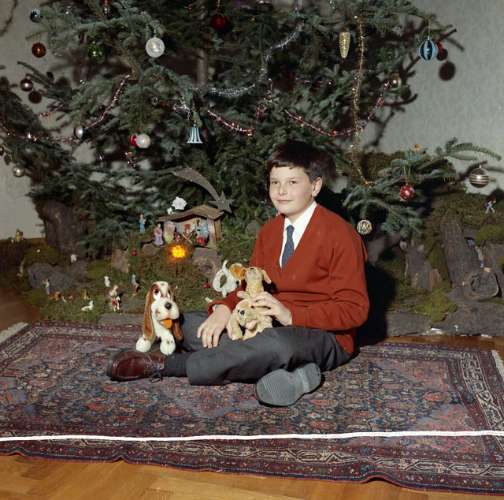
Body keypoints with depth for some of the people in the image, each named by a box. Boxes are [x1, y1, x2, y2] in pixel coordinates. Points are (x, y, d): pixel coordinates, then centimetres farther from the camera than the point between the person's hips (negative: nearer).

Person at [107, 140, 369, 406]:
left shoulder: (340, 235, -13)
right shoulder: (269, 231, 10)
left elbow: (354, 309, -15)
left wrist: (291, 315, -25)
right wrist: (224, 308, -10)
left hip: (324, 337, -7)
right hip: (269, 324, 7)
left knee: (276, 343, -42)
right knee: (189, 324, -7)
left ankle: (164, 365, -25)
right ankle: (287, 370, -23)